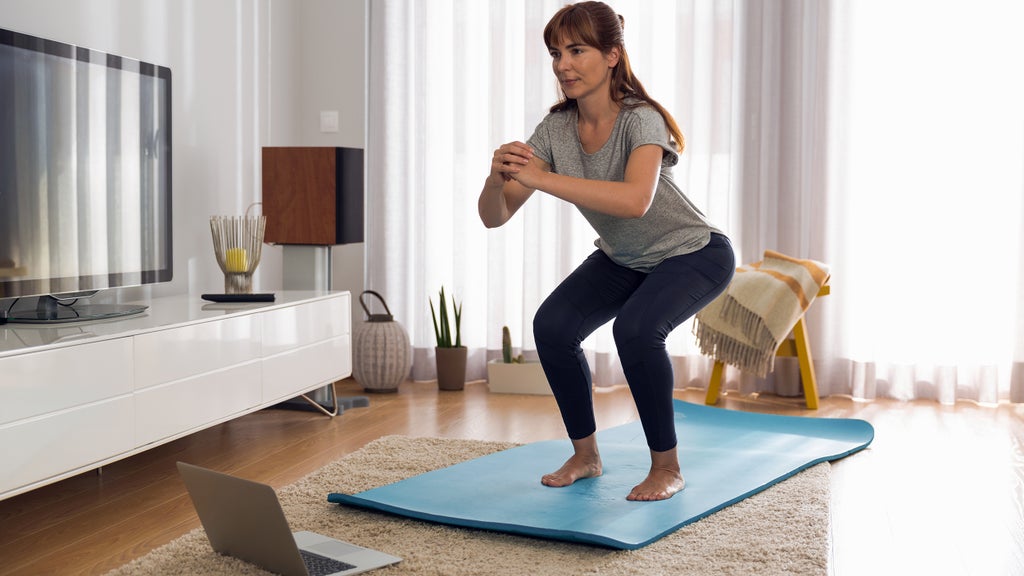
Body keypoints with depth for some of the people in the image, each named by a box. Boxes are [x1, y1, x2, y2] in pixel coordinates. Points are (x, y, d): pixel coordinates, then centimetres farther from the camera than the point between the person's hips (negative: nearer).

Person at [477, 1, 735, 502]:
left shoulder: (641, 120, -31)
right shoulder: (556, 129, -15)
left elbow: (635, 200, -51)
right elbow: (494, 216, -18)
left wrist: (540, 178, -53)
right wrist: (497, 178, -40)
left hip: (695, 254, -6)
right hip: (622, 259, 6)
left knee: (635, 328, -32)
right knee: (552, 326, -16)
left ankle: (667, 467, -11)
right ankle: (585, 455, 5)